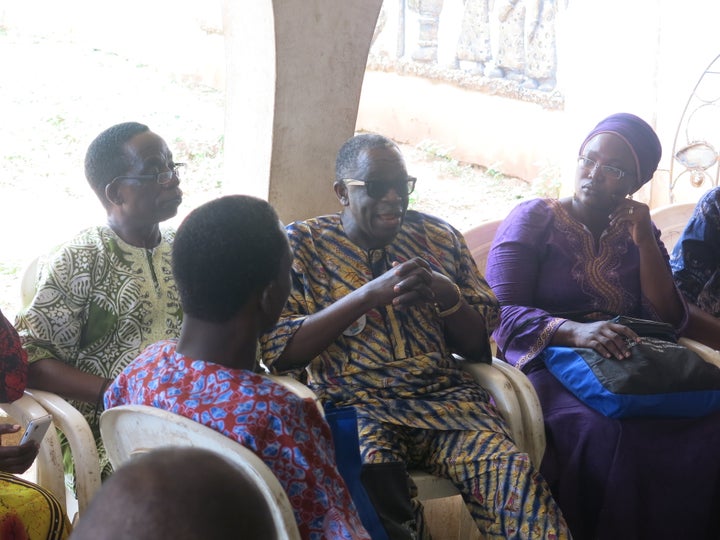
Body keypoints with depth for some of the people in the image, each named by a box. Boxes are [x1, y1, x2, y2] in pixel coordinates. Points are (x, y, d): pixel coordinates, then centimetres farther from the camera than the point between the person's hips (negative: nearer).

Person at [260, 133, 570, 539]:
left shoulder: (439, 238, 15)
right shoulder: (301, 244, 7)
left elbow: (478, 347, 15)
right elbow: (279, 353, -6)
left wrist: (447, 294, -5)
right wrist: (369, 295, -13)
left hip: (444, 396, 2)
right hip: (352, 400, -2)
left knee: (513, 471, -28)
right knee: (374, 471, -36)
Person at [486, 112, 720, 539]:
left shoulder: (638, 231, 16)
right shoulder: (533, 219, 3)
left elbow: (667, 323, 7)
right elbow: (501, 314, -9)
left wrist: (645, 242, -2)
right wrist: (574, 332, -27)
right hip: (548, 366, -4)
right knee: (607, 434, -37)